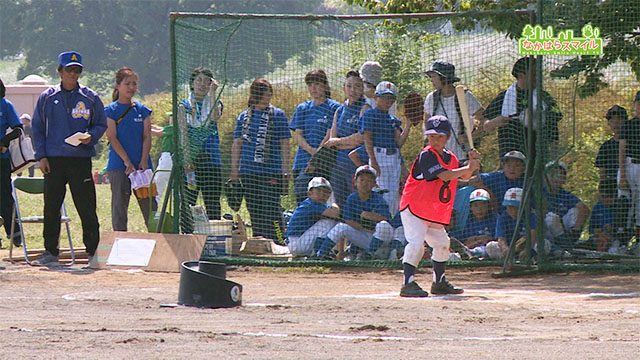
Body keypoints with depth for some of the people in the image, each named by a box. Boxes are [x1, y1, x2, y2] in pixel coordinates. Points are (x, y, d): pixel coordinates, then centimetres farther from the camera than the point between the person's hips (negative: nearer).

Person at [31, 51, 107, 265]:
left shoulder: (90, 98, 7)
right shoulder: (47, 98, 9)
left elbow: (101, 124, 13)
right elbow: (37, 128, 10)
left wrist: (91, 136, -9)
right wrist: (41, 156, 0)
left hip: (81, 159, -1)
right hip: (54, 160, 1)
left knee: (87, 207, -4)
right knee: (51, 208, 3)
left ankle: (93, 250, 1)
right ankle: (50, 251, 10)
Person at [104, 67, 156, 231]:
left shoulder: (143, 110, 10)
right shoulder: (110, 111, 1)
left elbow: (147, 137, 5)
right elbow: (112, 138, -6)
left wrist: (143, 162, -8)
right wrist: (127, 162, -14)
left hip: (142, 165, 3)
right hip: (118, 165, -3)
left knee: (149, 205, 0)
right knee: (119, 206, -1)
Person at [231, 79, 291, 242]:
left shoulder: (277, 115, 2)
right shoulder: (244, 116, 11)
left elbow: (284, 144, 1)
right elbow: (237, 144, 15)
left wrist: (285, 171, -5)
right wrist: (234, 171, 10)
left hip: (271, 171, -4)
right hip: (248, 172, 4)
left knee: (271, 209, -10)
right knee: (254, 211, 8)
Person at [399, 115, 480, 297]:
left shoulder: (450, 157, 9)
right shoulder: (426, 155, -18)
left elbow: (463, 176, 14)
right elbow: (445, 175, -28)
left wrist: (471, 163, -5)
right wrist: (470, 168, -21)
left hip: (435, 214, 9)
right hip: (413, 209, -9)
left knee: (442, 244, 17)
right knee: (416, 242, -22)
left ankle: (439, 283, 31)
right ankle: (408, 283, -26)